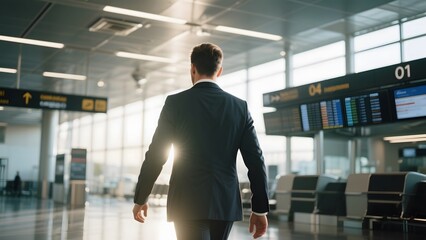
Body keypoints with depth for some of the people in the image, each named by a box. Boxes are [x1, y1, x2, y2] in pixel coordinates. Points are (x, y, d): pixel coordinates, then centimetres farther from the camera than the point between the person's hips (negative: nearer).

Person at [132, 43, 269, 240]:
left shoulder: (176, 103, -4)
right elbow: (255, 160, 1)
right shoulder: (239, 107, 4)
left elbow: (155, 156, -4)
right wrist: (260, 209, 6)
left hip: (188, 203, -4)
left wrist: (140, 199, 7)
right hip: (226, 203, 4)